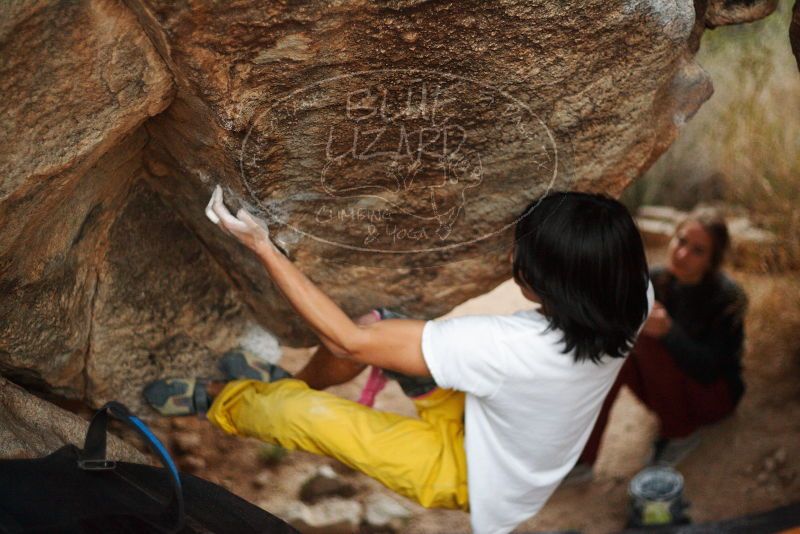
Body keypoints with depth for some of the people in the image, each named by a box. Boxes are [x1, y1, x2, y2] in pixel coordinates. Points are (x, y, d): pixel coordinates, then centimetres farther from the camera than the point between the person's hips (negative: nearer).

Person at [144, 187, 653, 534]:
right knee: (377, 322, 4)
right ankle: (288, 382, 35)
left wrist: (264, 247, -30)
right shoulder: (631, 301, -24)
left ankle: (215, 399, 29)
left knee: (296, 411, -8)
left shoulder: (510, 345, -43)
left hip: (470, 475, -7)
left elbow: (349, 340, -34)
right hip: (506, 431, 7)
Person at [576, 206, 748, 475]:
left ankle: (681, 433, -10)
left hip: (714, 393, -5)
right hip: (667, 392, 5)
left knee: (648, 341, -29)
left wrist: (668, 332, -46)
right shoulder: (657, 280, -7)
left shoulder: (727, 298, -21)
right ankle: (581, 459, -23)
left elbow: (708, 370, -29)